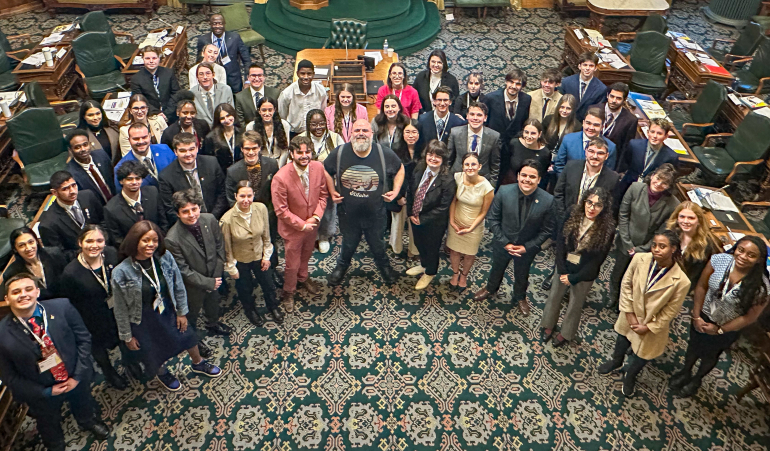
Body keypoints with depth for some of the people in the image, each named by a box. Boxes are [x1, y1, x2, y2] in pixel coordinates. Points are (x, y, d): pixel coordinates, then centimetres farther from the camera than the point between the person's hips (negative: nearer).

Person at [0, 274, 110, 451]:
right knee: (50, 429, 29)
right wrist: (46, 392, -15)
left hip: (77, 380, 2)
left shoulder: (62, 307, -25)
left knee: (85, 409, 34)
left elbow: (83, 338, -13)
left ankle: (90, 423, 69)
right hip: (42, 393, -1)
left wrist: (77, 376, -16)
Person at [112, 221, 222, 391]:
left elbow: (179, 286, -7)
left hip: (169, 311, 3)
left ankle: (198, 364, 57)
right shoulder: (121, 272, -27)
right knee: (154, 353, 23)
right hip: (144, 321, -2)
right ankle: (162, 374, 59)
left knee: (187, 337, 24)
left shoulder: (165, 257, -21)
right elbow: (121, 309, -15)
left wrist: (182, 312, 0)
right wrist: (127, 336, -6)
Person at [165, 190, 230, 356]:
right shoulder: (172, 239, -34)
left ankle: (212, 323, 64)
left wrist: (217, 276, -8)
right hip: (193, 284, -5)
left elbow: (220, 246, -7)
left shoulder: (210, 219, -21)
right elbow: (183, 270, -25)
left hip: (214, 277, 5)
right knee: (192, 313, 23)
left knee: (213, 302, 32)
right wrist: (208, 282, -21)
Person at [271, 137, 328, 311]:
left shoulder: (318, 167, -15)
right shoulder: (281, 178, -30)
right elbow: (281, 210, -22)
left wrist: (316, 217, -15)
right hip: (293, 229, -4)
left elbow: (323, 194, -3)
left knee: (306, 255, 30)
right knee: (292, 264, 15)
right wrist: (302, 225, -20)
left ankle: (303, 277, 61)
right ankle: (289, 292, 43)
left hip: (312, 225, 5)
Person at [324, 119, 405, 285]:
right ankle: (342, 266, 53)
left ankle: (384, 265, 53)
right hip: (348, 213, 0)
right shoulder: (339, 153, -13)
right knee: (348, 244, 23)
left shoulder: (385, 154, -13)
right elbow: (326, 170, 5)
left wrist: (396, 190, -5)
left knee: (377, 243, 23)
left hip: (376, 213, 0)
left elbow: (400, 169, 5)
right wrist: (332, 191, -2)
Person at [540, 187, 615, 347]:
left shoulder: (607, 229, -22)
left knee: (575, 305, 17)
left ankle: (566, 333, 42)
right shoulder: (572, 216, -16)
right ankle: (548, 325, 46)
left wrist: (574, 278, -15)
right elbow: (560, 242, -10)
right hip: (564, 266, 3)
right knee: (554, 296, 20)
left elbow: (597, 260, -17)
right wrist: (562, 270, -14)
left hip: (585, 273, -2)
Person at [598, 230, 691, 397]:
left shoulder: (681, 281, -30)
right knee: (622, 342, 31)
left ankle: (629, 377, 55)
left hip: (652, 327, -2)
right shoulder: (640, 259, -25)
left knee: (640, 357, 21)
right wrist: (629, 313, -11)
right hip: (629, 317, 2)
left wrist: (649, 327, -13)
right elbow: (626, 284, -10)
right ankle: (616, 361, 65)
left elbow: (670, 311, -17)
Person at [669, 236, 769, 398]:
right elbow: (701, 286, -12)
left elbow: (750, 317, -17)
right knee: (693, 346, 27)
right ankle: (685, 372, 57)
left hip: (728, 328, -2)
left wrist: (719, 330, -12)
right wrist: (696, 316, -11)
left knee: (710, 355, 26)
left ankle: (696, 380, 55)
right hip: (703, 317, 2)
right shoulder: (719, 260, -25)